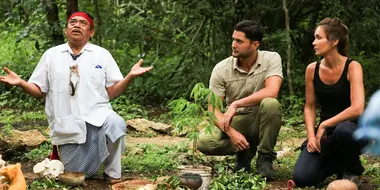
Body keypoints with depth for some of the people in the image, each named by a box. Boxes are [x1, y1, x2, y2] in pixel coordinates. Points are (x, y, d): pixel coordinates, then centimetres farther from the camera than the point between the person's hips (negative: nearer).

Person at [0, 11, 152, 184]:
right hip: (67, 126, 1)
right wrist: (21, 83, -10)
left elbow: (112, 92, 3)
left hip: (96, 116, -1)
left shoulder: (102, 54, 7)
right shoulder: (51, 55, 9)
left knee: (115, 125, -36)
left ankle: (113, 175, -13)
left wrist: (130, 76, -15)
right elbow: (40, 91, 10)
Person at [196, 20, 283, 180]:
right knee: (203, 141, -27)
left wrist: (236, 104, -30)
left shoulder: (271, 59, -13)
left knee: (270, 104, -36)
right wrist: (231, 133, -26)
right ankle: (245, 149, 3)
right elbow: (213, 108, -10)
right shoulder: (221, 69, -9)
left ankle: (265, 158, -14)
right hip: (235, 122, 2)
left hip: (260, 121, -2)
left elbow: (272, 92, -29)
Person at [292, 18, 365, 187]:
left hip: (352, 129, -4)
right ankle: (337, 164, 15)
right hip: (325, 132, 4)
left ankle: (353, 171, -8)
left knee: (343, 130, -42)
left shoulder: (352, 67, -16)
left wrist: (324, 125, -21)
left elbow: (357, 109, -27)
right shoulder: (312, 69, -2)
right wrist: (311, 135, -9)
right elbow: (310, 107, 7)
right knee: (302, 178, -19)